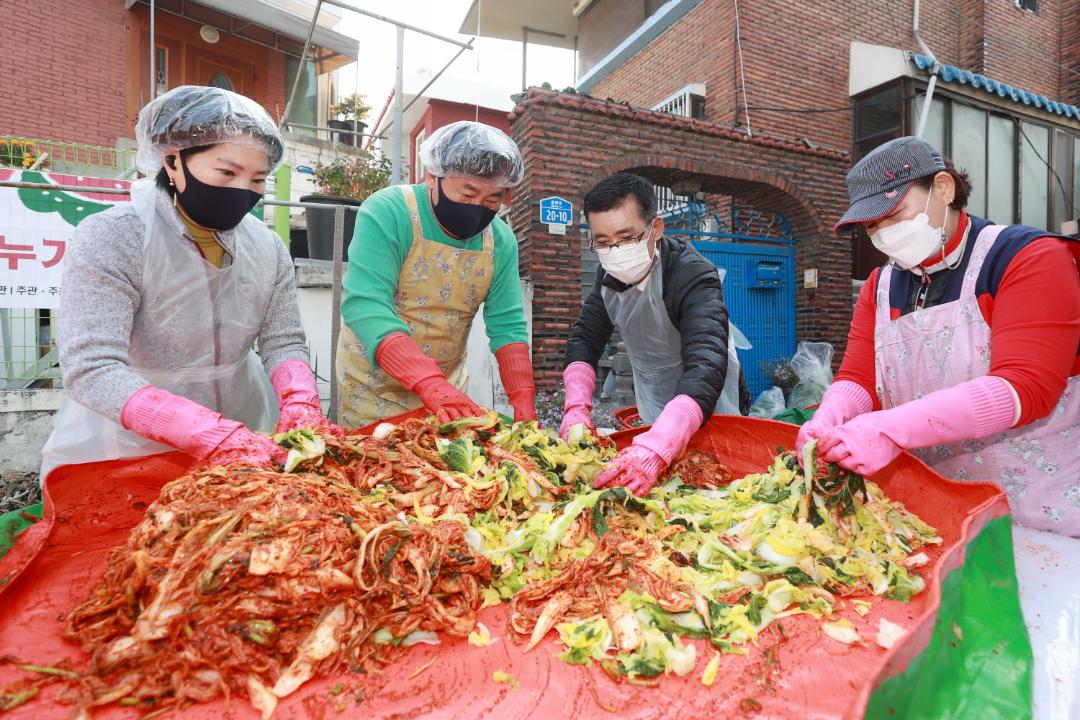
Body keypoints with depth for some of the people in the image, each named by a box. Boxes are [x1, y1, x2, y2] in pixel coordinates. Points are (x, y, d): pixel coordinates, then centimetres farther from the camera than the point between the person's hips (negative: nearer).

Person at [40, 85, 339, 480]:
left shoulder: (268, 248, -4)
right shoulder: (111, 239, -17)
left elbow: (284, 343, -4)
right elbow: (91, 370, -24)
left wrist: (301, 404, -25)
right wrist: (215, 436, -36)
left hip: (243, 433, 4)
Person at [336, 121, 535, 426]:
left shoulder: (500, 240, -6)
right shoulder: (386, 213, -20)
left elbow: (507, 326, -7)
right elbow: (365, 307, -30)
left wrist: (524, 403, -20)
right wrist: (432, 384, -42)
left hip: (448, 389, 4)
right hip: (375, 391, -4)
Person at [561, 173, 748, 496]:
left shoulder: (693, 275, -30)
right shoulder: (611, 274, -10)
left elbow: (707, 366, -44)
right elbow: (584, 339, -8)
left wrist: (654, 450, -59)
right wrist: (577, 408, -26)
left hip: (709, 412, -5)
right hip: (651, 418, 5)